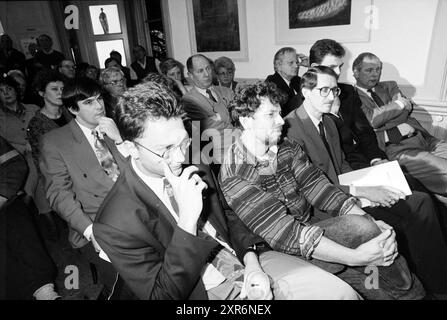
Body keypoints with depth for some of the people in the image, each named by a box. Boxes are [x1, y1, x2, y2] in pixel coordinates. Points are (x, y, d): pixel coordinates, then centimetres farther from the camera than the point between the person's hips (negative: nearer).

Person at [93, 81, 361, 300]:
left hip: (245, 262, 5)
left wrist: (252, 260, -5)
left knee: (343, 293, -4)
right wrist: (187, 220, -30)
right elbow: (165, 295, -17)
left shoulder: (195, 171, -2)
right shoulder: (116, 224, -18)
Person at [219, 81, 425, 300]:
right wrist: (356, 256, -30)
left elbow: (317, 188, -4)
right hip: (289, 248, -6)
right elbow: (282, 231, -27)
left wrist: (369, 221, -17)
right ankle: (410, 292, 2)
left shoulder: (288, 148, 1)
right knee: (359, 228, -23)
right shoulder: (234, 175, -21)